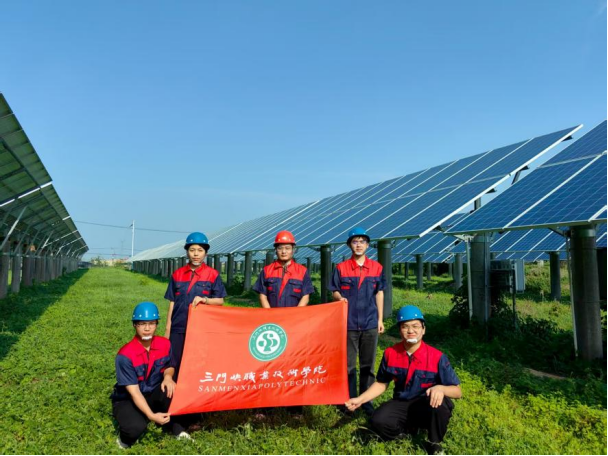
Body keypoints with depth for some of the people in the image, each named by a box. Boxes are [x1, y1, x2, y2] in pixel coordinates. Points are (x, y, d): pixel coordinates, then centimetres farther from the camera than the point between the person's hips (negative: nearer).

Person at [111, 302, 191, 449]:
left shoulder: (165, 344, -12)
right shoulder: (125, 355, -26)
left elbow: (169, 366, 8)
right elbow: (134, 392, -26)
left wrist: (168, 376, -18)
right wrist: (151, 415, -37)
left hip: (154, 395, 4)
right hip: (127, 400, -3)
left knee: (171, 390, -31)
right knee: (136, 428, -35)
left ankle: (175, 426, -3)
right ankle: (126, 434, 4)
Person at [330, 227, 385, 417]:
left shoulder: (377, 267, 5)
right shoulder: (341, 268, 0)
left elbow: (379, 294, 9)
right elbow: (335, 291, 4)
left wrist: (380, 319, 7)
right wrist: (340, 297, -19)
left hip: (370, 324, 1)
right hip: (349, 323, -1)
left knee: (368, 365, 10)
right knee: (348, 365, 7)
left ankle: (366, 402, 22)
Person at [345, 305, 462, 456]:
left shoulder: (437, 357, -16)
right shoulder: (390, 353, -8)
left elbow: (457, 391, -13)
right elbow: (381, 384, 6)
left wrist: (440, 388, -36)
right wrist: (360, 399, -6)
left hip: (428, 407, -2)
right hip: (402, 405, 2)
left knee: (440, 401, -36)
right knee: (379, 421, -27)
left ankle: (435, 444, -5)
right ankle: (409, 428, 8)